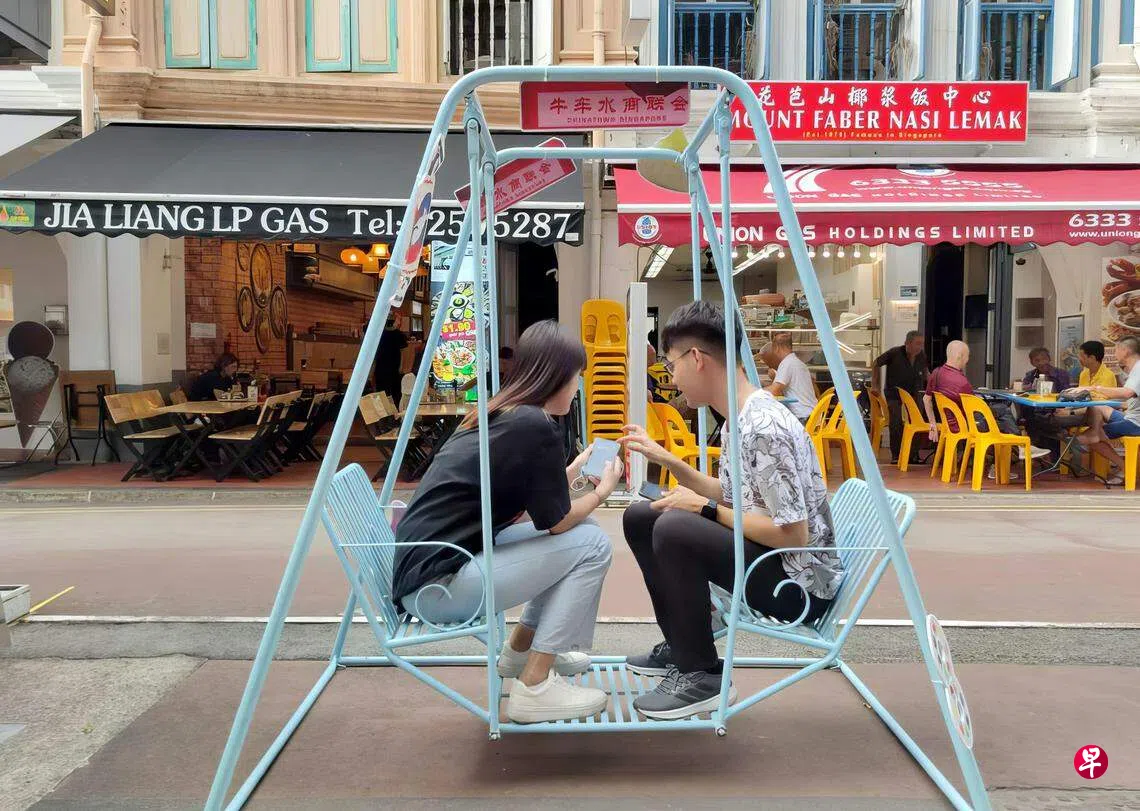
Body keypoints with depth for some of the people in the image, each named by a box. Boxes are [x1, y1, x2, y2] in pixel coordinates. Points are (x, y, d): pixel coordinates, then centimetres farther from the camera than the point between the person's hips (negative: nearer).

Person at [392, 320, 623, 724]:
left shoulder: (494, 417, 11)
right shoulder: (535, 426, -15)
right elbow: (557, 521, -7)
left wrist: (570, 472, 26)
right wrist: (601, 491, 10)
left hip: (420, 568, 9)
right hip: (439, 585, -9)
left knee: (574, 533, 14)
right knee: (589, 544, -7)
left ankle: (520, 650, 25)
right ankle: (534, 688, -2)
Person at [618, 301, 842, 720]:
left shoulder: (765, 426, -25)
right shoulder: (743, 418, 4)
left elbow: (793, 534, -27)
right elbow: (733, 497, 15)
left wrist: (706, 509, -19)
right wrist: (665, 458, 9)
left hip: (802, 583, -10)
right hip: (770, 561, 10)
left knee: (674, 527, -30)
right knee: (641, 518, 8)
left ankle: (703, 675, -12)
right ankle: (681, 647, 17)